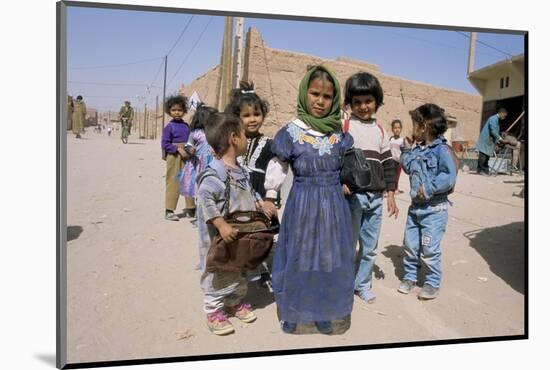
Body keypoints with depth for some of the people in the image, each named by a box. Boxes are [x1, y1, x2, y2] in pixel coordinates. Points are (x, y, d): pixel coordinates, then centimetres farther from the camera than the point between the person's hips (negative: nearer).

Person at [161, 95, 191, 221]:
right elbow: (165, 144, -10)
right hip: (174, 157, -5)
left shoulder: (186, 125, 9)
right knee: (173, 183, -3)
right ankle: (169, 211, 4)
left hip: (186, 157, 5)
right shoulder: (169, 127, -6)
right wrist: (179, 150, -17)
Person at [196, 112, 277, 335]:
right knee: (218, 274, 5)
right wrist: (221, 225, -34)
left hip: (240, 235, 9)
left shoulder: (240, 171, 7)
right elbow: (205, 200, -32)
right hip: (220, 239, -9)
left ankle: (235, 302, 40)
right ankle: (213, 311, 21)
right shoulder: (214, 173, -24)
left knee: (238, 271, 22)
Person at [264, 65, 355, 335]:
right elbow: (277, 168, -2)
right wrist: (270, 197, -1)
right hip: (302, 204, -3)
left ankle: (323, 313, 31)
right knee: (299, 258, 7)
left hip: (334, 205, 3)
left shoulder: (339, 134, 2)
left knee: (330, 260, 11)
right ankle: (291, 313, 28)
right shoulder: (290, 132, -9)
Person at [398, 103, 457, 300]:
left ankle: (433, 283, 18)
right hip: (415, 206, 7)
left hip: (434, 209, -7)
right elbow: (408, 168, 21)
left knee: (429, 249, 1)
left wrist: (429, 188, -24)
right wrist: (406, 150, 11)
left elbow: (450, 177, -23)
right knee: (410, 245, 14)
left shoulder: (442, 150, -16)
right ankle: (410, 277, 30)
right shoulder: (417, 150, 7)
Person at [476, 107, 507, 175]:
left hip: (489, 141, 10)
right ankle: (480, 170, -6)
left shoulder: (497, 120, 19)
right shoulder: (493, 119, -13)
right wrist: (499, 138, -13)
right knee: (483, 156, -8)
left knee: (487, 156, 8)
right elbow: (493, 131, -19)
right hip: (485, 140, -10)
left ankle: (485, 170, 10)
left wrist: (497, 140, 14)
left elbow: (496, 131, 23)